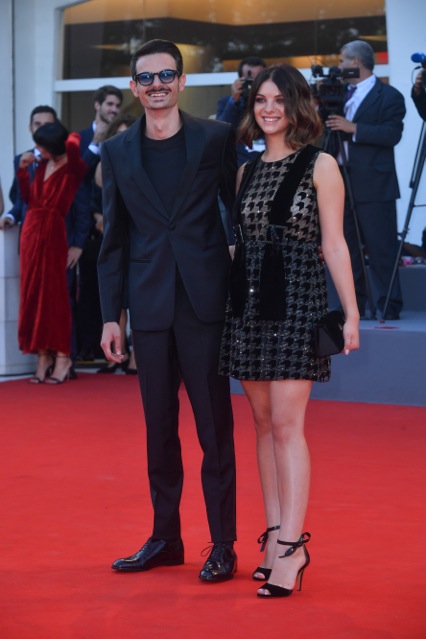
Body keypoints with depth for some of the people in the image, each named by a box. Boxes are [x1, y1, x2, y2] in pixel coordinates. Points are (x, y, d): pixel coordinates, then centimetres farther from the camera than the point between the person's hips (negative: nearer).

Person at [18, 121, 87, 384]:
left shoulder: (74, 168, -8)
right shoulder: (43, 165, 11)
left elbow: (72, 146, -27)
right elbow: (29, 198, 12)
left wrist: (74, 138, -6)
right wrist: (23, 170, 2)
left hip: (53, 232, -7)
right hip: (32, 231, 7)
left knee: (54, 293, -3)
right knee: (33, 292, 5)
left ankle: (62, 357, 4)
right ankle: (43, 357, 10)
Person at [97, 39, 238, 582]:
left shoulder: (216, 138, 1)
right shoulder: (117, 152, 9)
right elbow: (113, 238, 10)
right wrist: (110, 316, 6)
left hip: (206, 300, -3)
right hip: (150, 306, 3)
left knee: (214, 425, 1)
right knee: (159, 426, 10)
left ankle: (223, 545, 8)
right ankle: (165, 538, 22)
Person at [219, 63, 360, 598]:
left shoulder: (320, 166, -2)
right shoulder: (246, 171, 12)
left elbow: (333, 245, -4)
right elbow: (240, 240, 15)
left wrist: (351, 313, -8)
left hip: (297, 298, -6)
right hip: (247, 299, 6)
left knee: (286, 424, -10)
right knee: (263, 422, 7)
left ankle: (292, 545, -8)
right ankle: (275, 536, 13)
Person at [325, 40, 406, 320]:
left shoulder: (388, 96, -5)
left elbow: (393, 134, -17)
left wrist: (354, 128, -22)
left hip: (374, 186, -7)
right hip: (346, 185, 8)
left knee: (381, 249, -6)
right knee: (349, 248, 9)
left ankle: (389, 307, -2)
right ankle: (353, 305, 14)